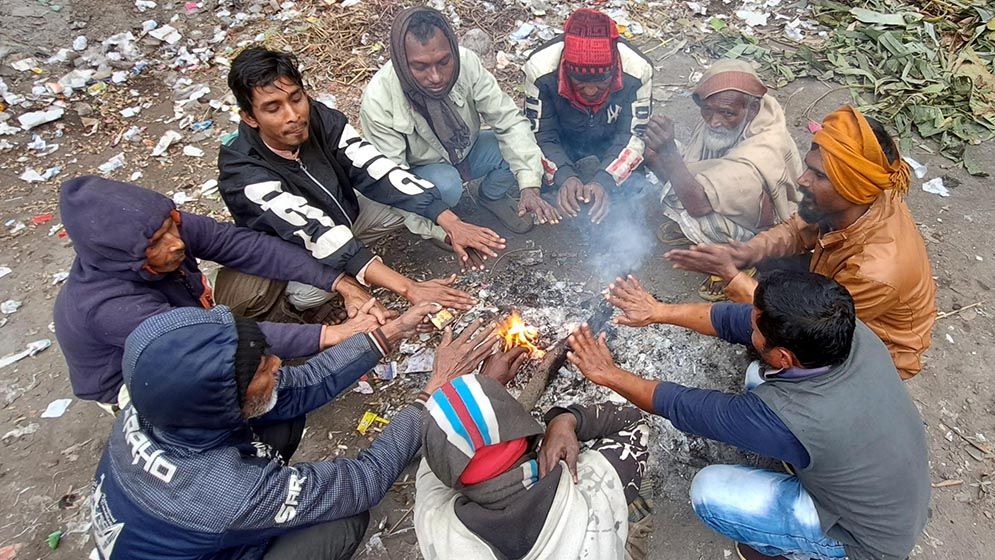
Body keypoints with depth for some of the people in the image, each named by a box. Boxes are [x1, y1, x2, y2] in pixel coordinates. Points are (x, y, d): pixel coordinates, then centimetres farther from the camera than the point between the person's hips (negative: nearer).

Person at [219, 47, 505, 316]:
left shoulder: (323, 119, -23)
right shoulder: (244, 174, -34)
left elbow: (378, 172, -29)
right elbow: (318, 233, -43)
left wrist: (451, 223, -42)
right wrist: (409, 289, -51)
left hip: (345, 212, 3)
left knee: (415, 200, -18)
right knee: (314, 288, -35)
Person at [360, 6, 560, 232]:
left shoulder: (466, 61, -26)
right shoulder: (378, 102, -32)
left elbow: (509, 120, -21)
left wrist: (529, 185, -33)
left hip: (467, 150, 4)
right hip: (422, 169, -3)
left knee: (519, 147, -21)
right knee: (446, 185, -35)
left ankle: (493, 196, 10)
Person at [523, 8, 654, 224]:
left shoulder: (638, 70, -27)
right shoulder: (540, 70, -29)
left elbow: (632, 136, -21)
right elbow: (541, 136, -22)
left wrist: (604, 182, -40)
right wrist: (564, 176, -41)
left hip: (610, 145, 0)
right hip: (561, 144, 0)